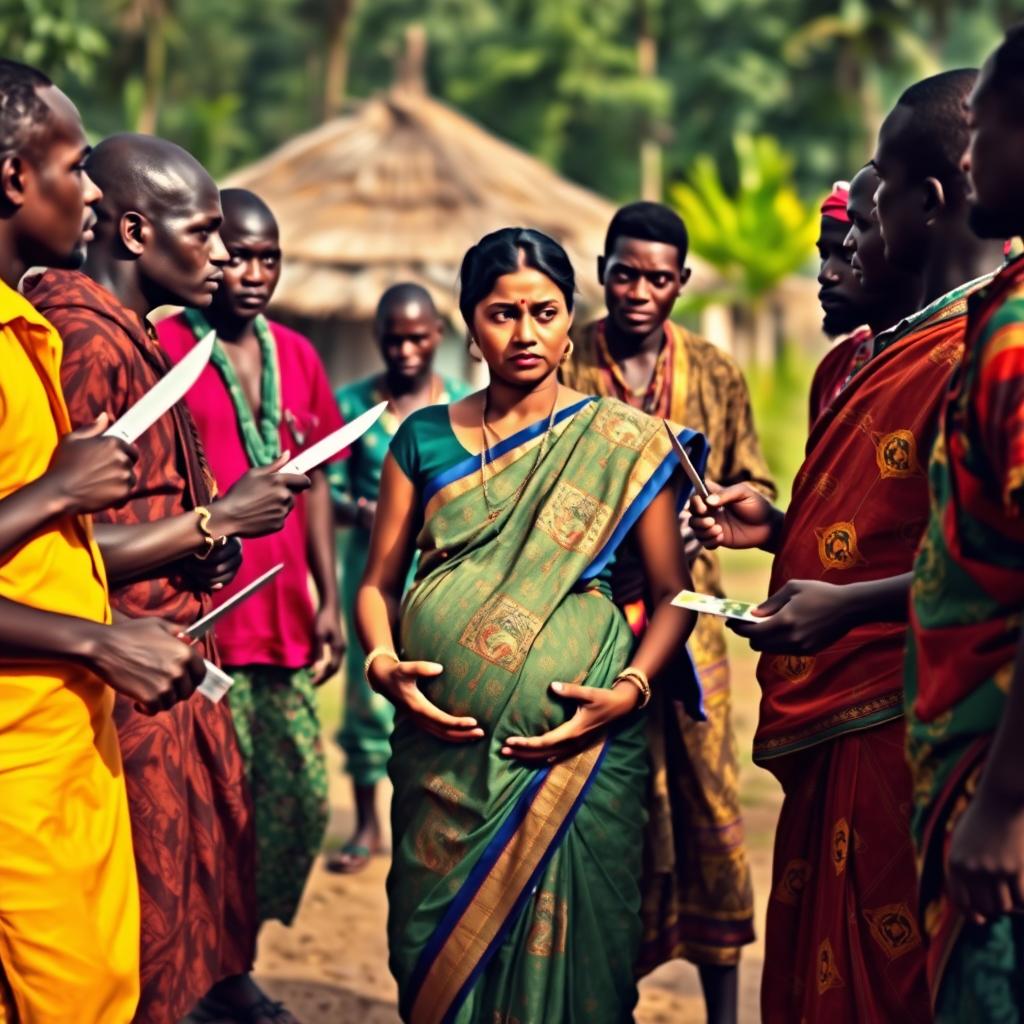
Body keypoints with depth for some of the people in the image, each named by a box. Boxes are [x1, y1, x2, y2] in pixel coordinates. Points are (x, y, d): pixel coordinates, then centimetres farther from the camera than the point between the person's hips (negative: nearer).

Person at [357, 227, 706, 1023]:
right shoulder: (425, 440, 9)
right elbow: (380, 583, 12)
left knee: (562, 950, 3)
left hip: (576, 754, -2)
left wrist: (630, 688, -13)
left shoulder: (621, 441, 2)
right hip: (444, 755, 2)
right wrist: (383, 664, -7)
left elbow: (673, 594, 2)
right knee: (442, 953, 7)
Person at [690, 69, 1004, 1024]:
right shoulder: (899, 343, 16)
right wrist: (779, 527, 14)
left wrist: (847, 605, -26)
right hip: (831, 719, 10)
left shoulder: (980, 347, -16)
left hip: (895, 724, -10)